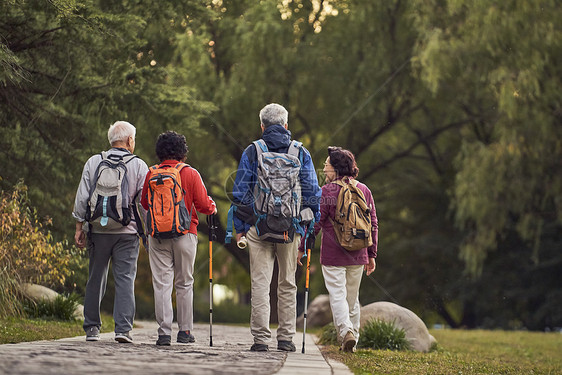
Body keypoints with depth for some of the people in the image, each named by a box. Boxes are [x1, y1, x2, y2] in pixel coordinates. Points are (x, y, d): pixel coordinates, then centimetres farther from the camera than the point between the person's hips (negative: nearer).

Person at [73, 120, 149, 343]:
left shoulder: (93, 163, 5)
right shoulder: (138, 166, 0)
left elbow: (82, 198, 3)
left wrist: (79, 227, 8)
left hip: (98, 230, 2)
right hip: (127, 232, -2)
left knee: (95, 279, 11)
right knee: (125, 279, -2)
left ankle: (92, 328, 14)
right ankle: (123, 329, -11)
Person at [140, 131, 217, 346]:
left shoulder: (152, 174, 1)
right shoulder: (190, 174, -5)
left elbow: (144, 203, 11)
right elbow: (203, 205, -5)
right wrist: (213, 207, 16)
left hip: (158, 235, 1)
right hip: (185, 234, -1)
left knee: (161, 283, 0)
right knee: (184, 284, 10)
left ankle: (164, 332, -7)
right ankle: (185, 331, 13)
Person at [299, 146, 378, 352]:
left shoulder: (327, 191, -9)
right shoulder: (363, 190, 6)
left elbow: (315, 223, -9)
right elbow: (373, 224, 8)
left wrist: (302, 248, 2)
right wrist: (371, 255, 15)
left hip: (333, 255, -5)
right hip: (358, 256, 5)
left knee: (337, 295, -3)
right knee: (353, 298, 14)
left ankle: (346, 330, -23)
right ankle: (352, 341, 16)